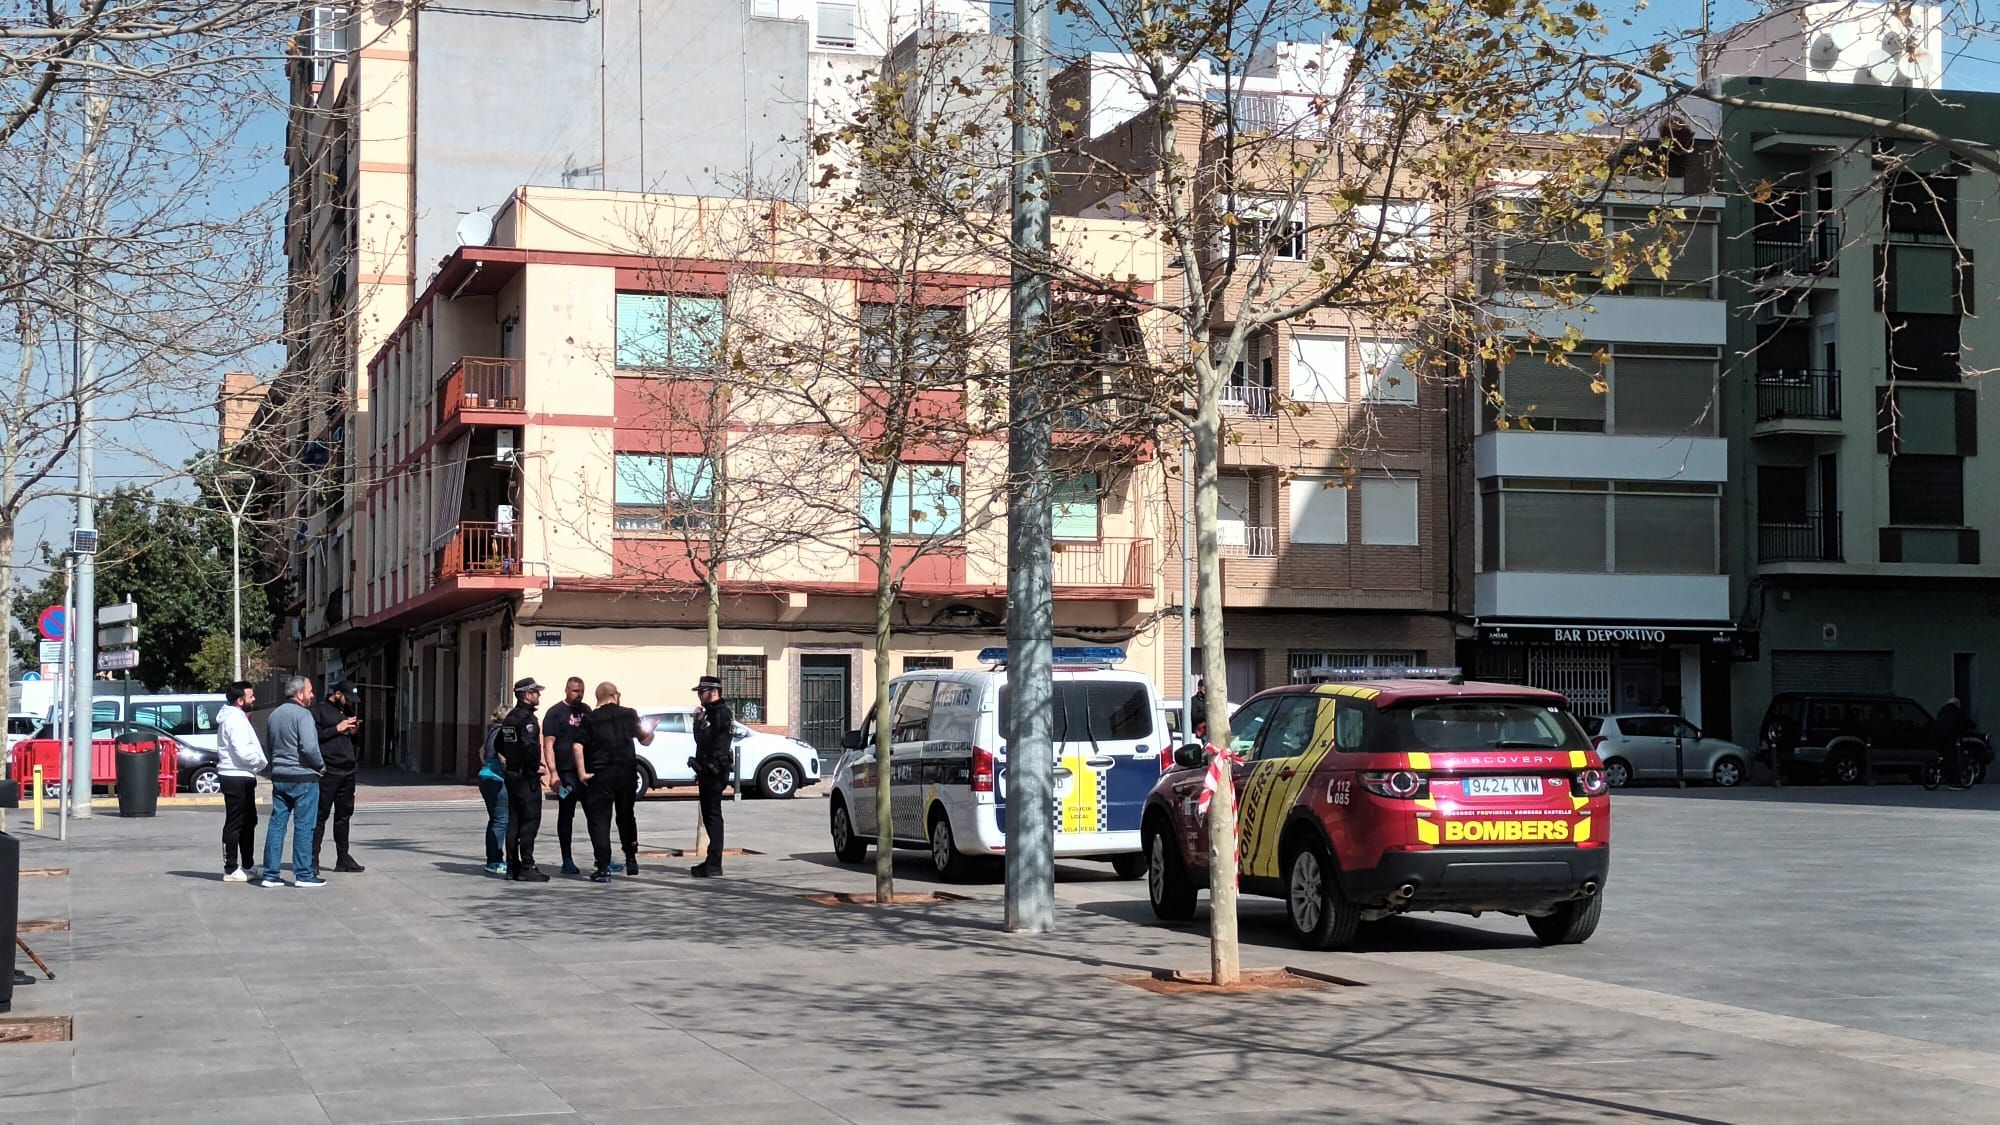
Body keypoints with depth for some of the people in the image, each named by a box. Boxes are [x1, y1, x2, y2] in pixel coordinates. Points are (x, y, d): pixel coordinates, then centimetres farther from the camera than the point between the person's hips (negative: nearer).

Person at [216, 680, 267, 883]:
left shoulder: (238, 717, 18)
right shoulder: (235, 720, -16)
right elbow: (243, 752, -24)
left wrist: (262, 764, 9)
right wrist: (265, 763, -11)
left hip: (242, 777, 11)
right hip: (236, 777, -11)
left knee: (248, 822, 17)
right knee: (235, 824, -6)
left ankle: (247, 866, 25)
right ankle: (231, 870, -2)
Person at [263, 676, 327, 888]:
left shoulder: (274, 715, 13)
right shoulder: (302, 714, -13)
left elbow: (270, 747, 19)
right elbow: (309, 747, -22)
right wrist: (320, 765, -6)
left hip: (279, 777, 7)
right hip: (303, 777, -7)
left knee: (277, 824, 8)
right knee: (303, 826, -2)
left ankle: (270, 874, 7)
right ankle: (303, 874, 0)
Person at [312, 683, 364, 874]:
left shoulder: (346, 711, 20)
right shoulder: (319, 710, -4)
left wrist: (353, 731, 7)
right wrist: (337, 729, -16)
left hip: (348, 771, 8)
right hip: (328, 771, -8)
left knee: (344, 814, 12)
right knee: (321, 815, -6)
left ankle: (343, 858, 18)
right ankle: (312, 859, -4)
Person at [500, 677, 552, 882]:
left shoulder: (509, 717, 14)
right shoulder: (527, 718, -16)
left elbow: (500, 745, 22)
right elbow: (530, 746, -28)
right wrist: (536, 767, -14)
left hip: (512, 774, 9)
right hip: (527, 777, -9)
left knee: (514, 821, 11)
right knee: (530, 821, -6)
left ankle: (512, 866, 14)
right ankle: (526, 868, -8)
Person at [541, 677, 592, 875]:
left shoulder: (586, 710, 14)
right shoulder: (555, 713, -4)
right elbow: (548, 745, -10)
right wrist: (553, 773, -19)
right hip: (566, 773, -6)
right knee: (566, 816, 1)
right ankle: (567, 860, 5)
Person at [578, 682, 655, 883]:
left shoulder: (589, 719, -5)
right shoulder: (628, 715, 3)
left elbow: (578, 747, -16)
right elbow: (644, 739, 17)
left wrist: (582, 773, -11)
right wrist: (650, 732, 39)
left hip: (601, 775, -3)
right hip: (627, 773, 3)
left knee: (599, 821, 0)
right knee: (626, 816, 22)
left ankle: (603, 868, -7)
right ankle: (631, 859, 28)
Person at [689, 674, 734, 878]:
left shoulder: (721, 714, -14)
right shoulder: (711, 713, 19)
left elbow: (704, 739, -22)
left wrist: (698, 722, -8)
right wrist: (701, 771, 24)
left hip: (714, 773, -11)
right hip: (708, 772, 11)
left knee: (713, 815, -10)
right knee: (709, 815, 13)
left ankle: (713, 864, -10)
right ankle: (713, 861, 19)